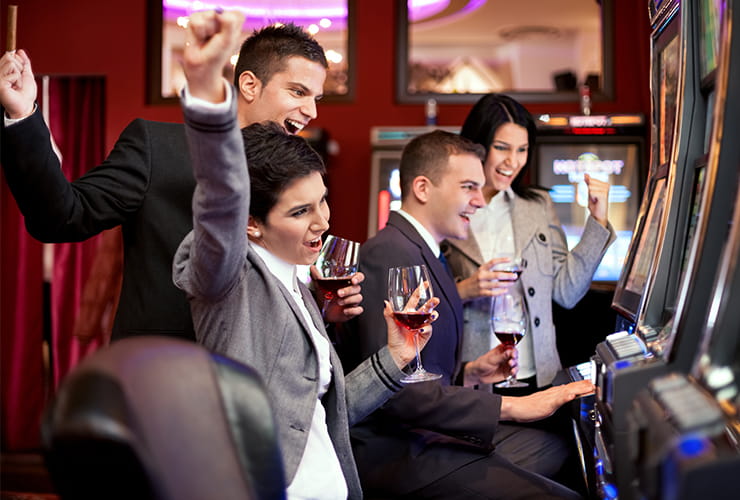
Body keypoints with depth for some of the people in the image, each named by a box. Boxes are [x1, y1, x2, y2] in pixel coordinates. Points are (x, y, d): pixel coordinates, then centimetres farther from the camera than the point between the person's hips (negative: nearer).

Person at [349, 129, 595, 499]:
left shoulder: (420, 252, 15)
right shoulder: (388, 253, -17)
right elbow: (396, 388, -26)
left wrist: (471, 373, 7)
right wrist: (509, 407, -22)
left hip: (425, 433, 11)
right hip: (398, 451, -11)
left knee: (554, 447, 17)